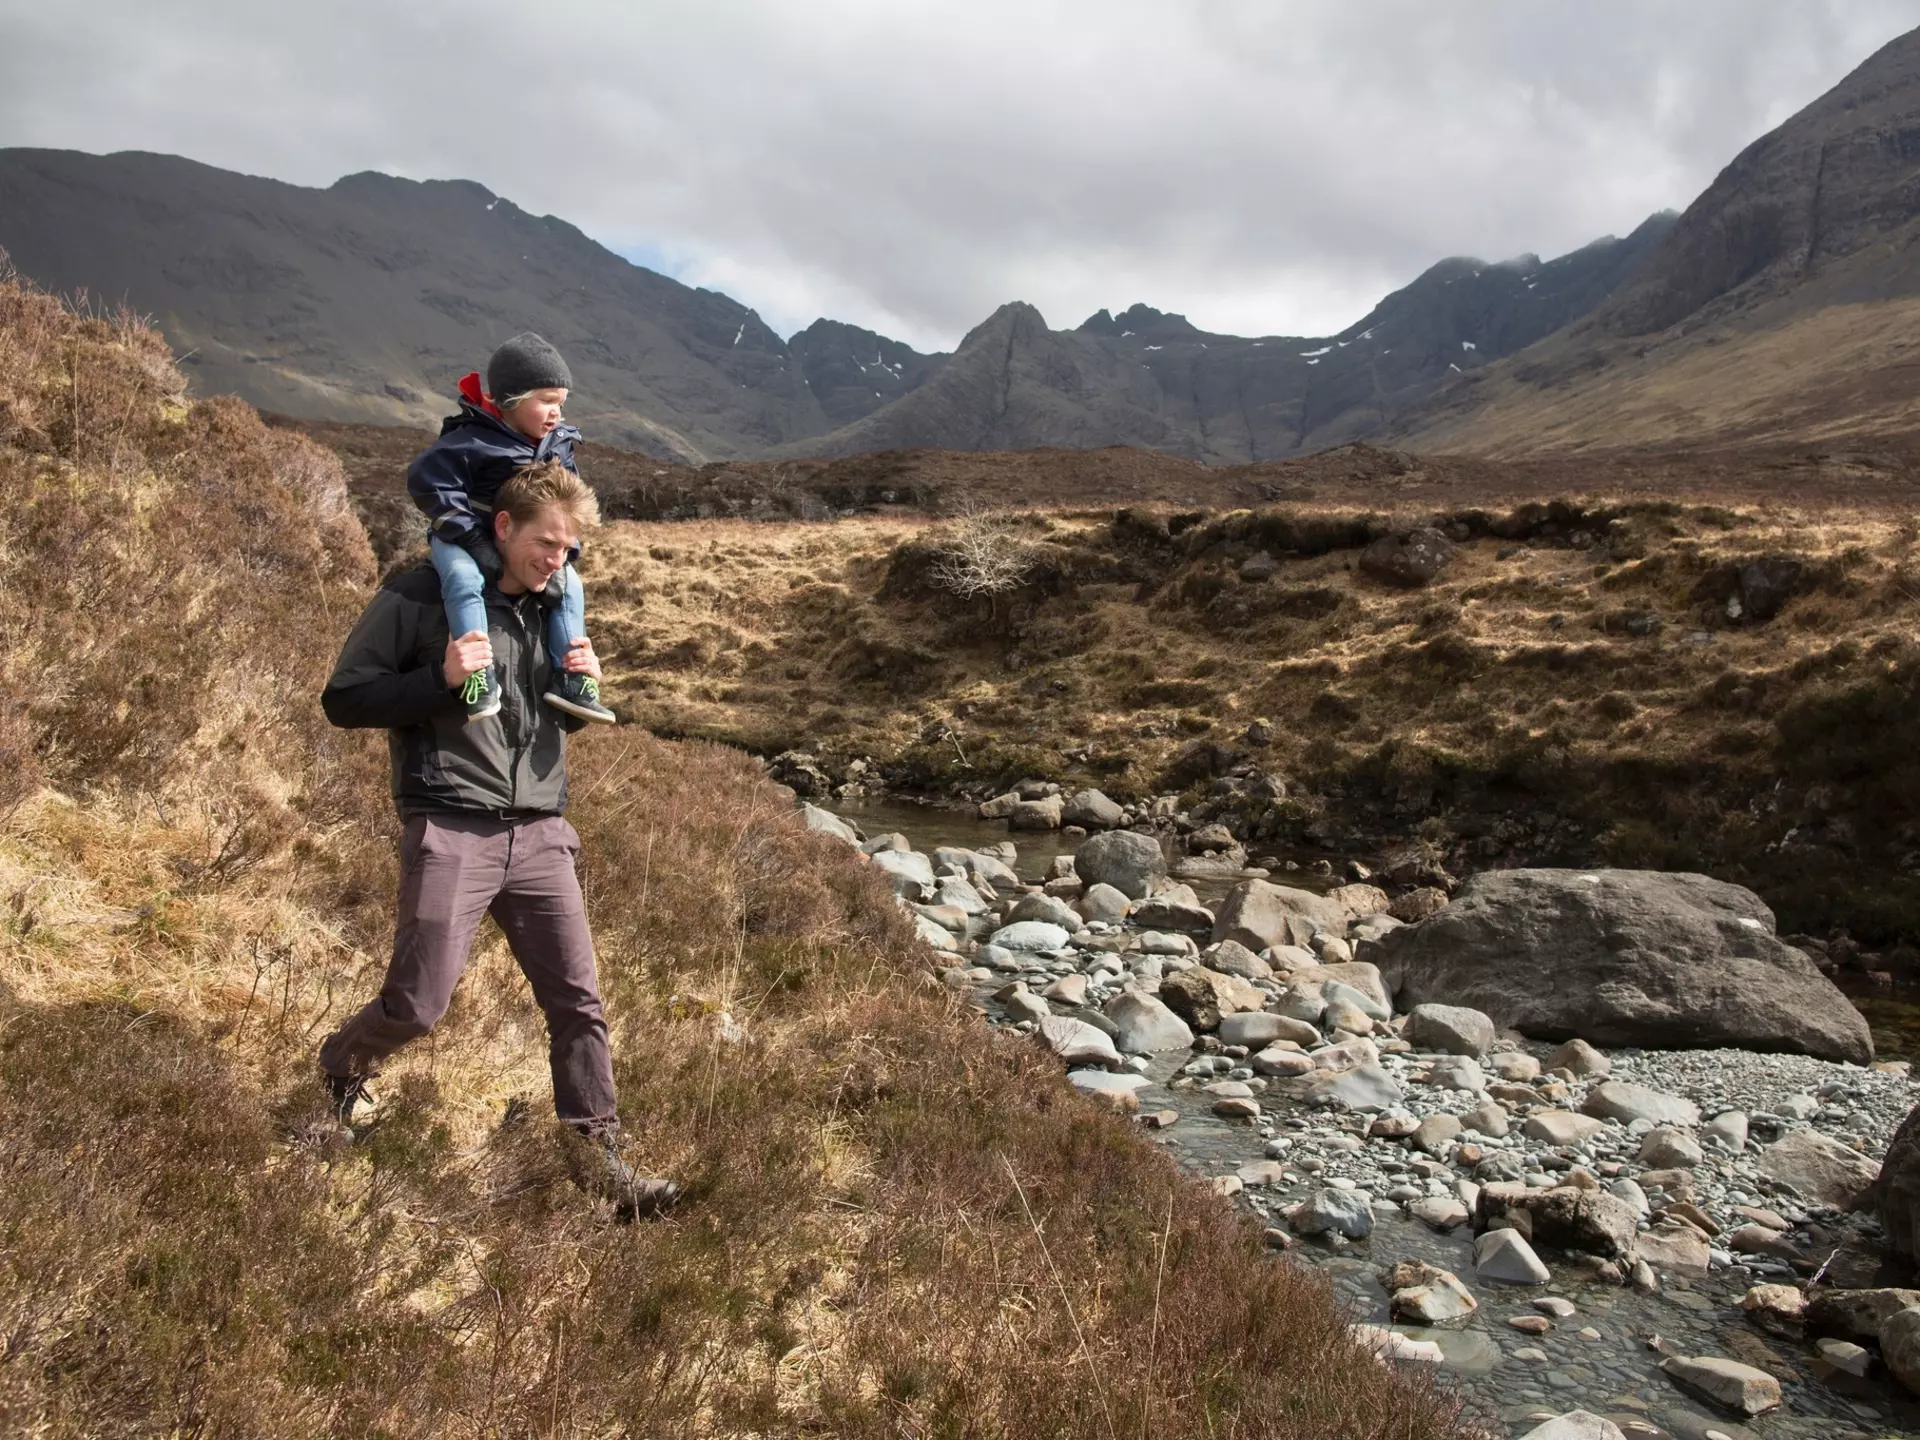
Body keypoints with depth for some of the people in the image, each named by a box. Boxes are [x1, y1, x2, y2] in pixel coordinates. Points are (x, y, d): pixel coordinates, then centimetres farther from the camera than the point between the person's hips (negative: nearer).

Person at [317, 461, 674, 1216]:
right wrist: (441, 678, -18)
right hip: (450, 834, -5)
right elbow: (343, 700, -4)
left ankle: (596, 1154, 15)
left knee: (578, 1000, 2)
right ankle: (343, 1067, 35)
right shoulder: (420, 596, -4)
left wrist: (583, 688, 1)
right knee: (416, 1005, 1)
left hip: (540, 835, 5)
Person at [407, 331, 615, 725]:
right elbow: (427, 481, -26)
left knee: (569, 585, -7)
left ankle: (570, 678, -4)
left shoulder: (558, 445, -2)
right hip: (462, 539, -6)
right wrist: (474, 540, -29)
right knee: (464, 579, -35)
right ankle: (479, 675, -37)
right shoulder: (472, 441, -24)